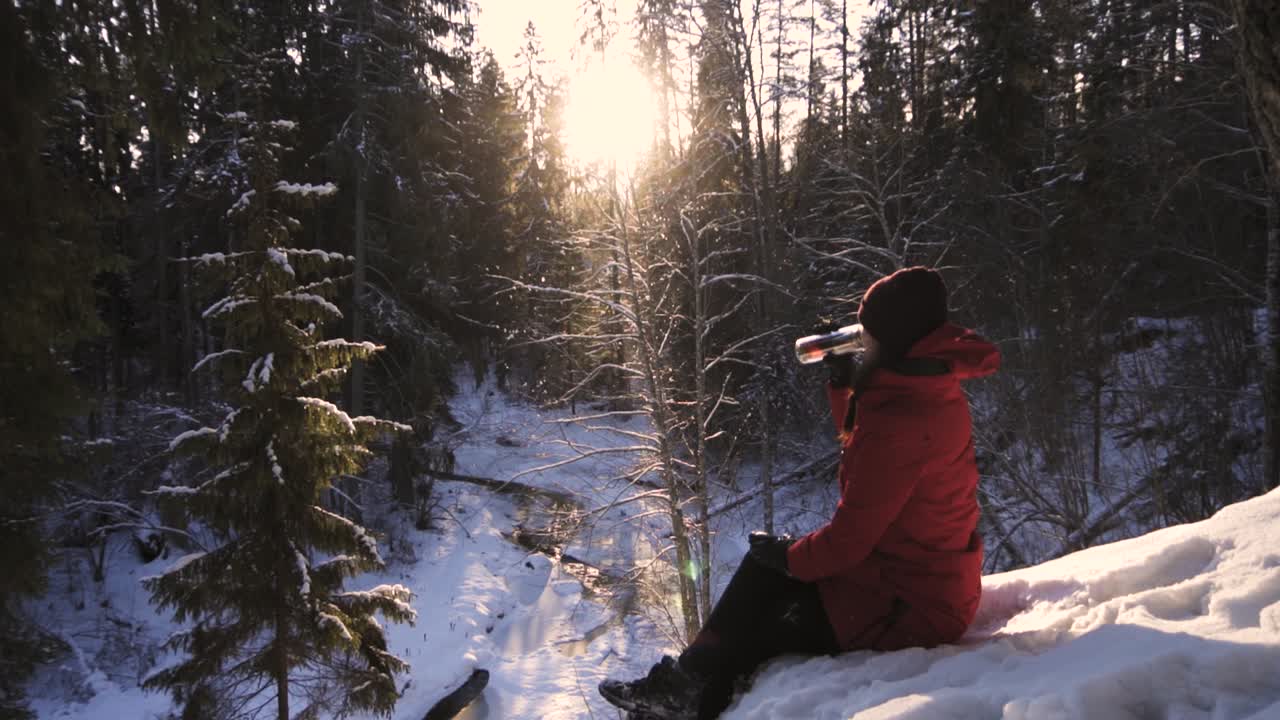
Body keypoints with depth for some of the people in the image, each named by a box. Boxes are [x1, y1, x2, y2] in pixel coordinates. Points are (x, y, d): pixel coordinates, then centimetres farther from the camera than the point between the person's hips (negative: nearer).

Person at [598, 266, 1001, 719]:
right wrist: (845, 385, 5)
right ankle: (691, 681, 11)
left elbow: (852, 536, -24)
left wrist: (791, 556, -6)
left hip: (904, 605, -10)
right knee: (767, 564, 10)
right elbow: (863, 446, 19)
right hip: (927, 574, 10)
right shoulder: (929, 390, 3)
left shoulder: (901, 418, -28)